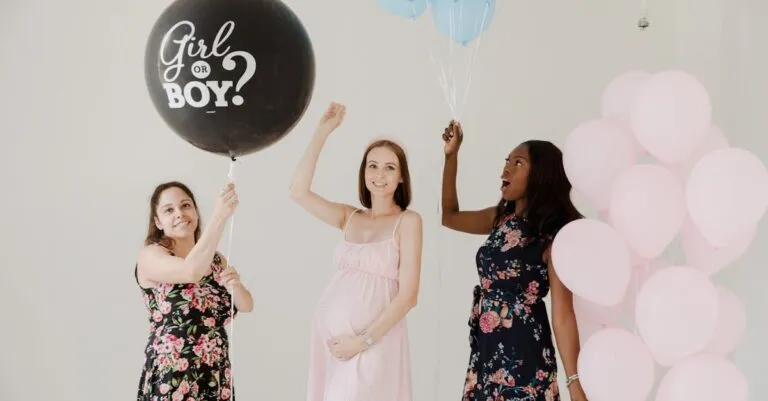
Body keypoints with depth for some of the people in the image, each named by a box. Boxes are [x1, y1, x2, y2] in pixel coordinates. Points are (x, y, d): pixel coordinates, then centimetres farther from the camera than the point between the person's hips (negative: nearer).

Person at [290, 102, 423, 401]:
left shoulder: (408, 221, -3)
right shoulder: (349, 217, 10)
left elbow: (408, 295, -8)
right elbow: (298, 191, -2)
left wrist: (363, 340, -12)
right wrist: (322, 132, -3)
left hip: (374, 340, -4)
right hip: (329, 335, 4)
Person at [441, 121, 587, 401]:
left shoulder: (554, 237, -12)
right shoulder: (501, 218, 8)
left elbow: (562, 315, -15)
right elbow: (450, 217, 24)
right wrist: (451, 156, 14)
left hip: (523, 352, -7)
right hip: (485, 350, 7)